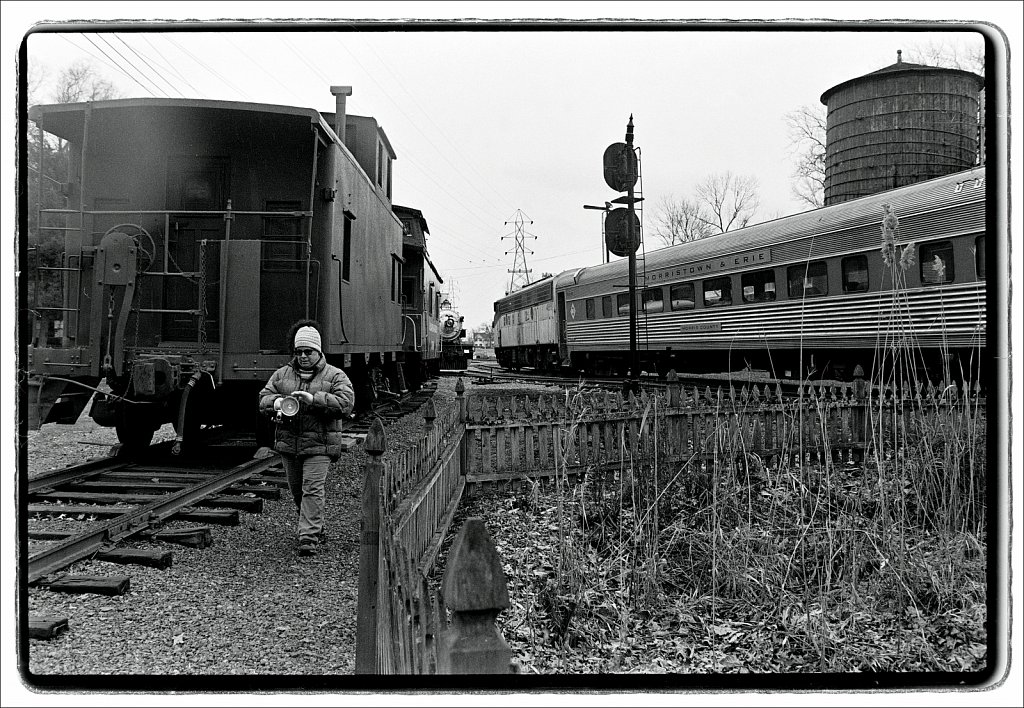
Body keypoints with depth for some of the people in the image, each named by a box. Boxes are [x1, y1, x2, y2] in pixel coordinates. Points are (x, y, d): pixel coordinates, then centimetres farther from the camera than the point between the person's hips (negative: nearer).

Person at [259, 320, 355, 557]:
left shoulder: (335, 376, -1)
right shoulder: (282, 374, 11)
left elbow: (345, 403, -15)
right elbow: (263, 399, 8)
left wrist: (313, 399, -25)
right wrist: (276, 403, -17)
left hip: (319, 445, -5)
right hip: (289, 442, 5)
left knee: (312, 489, -12)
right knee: (297, 490, 14)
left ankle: (309, 538, -11)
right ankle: (315, 526, 34)